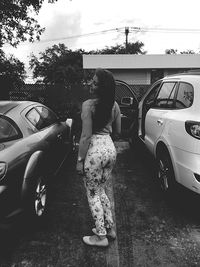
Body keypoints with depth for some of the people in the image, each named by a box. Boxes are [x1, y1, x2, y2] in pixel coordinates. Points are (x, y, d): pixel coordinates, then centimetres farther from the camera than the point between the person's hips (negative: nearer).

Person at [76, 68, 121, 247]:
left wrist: (80, 159, -10)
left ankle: (101, 236, 23)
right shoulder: (114, 105, 6)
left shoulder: (88, 105, -14)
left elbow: (86, 135, -17)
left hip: (94, 151, -7)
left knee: (93, 195, 11)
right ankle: (110, 228, 35)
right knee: (101, 191, 24)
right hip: (111, 150, 7)